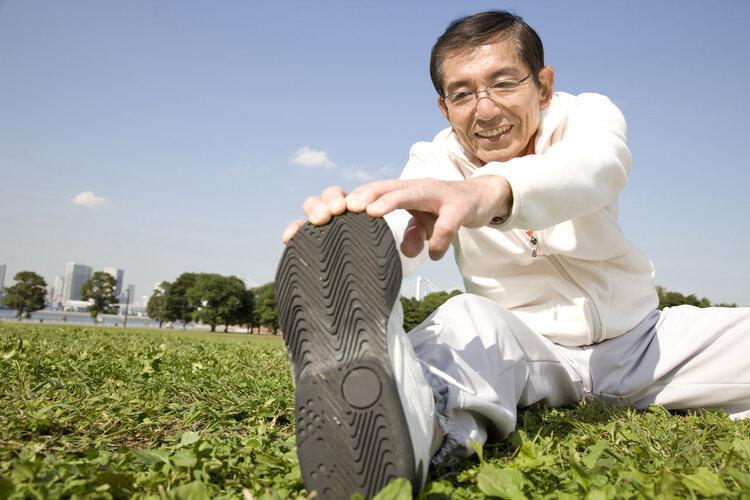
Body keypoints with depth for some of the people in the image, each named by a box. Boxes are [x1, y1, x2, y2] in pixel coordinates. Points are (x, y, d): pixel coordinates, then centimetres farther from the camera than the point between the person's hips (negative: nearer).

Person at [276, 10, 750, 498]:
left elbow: (596, 164, -35)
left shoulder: (588, 113, -9)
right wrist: (351, 234, -55)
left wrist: (487, 191, -57)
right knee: (466, 318, -35)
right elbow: (396, 239, -29)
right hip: (522, 346, -2)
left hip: (635, 341, 3)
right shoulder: (437, 160, -7)